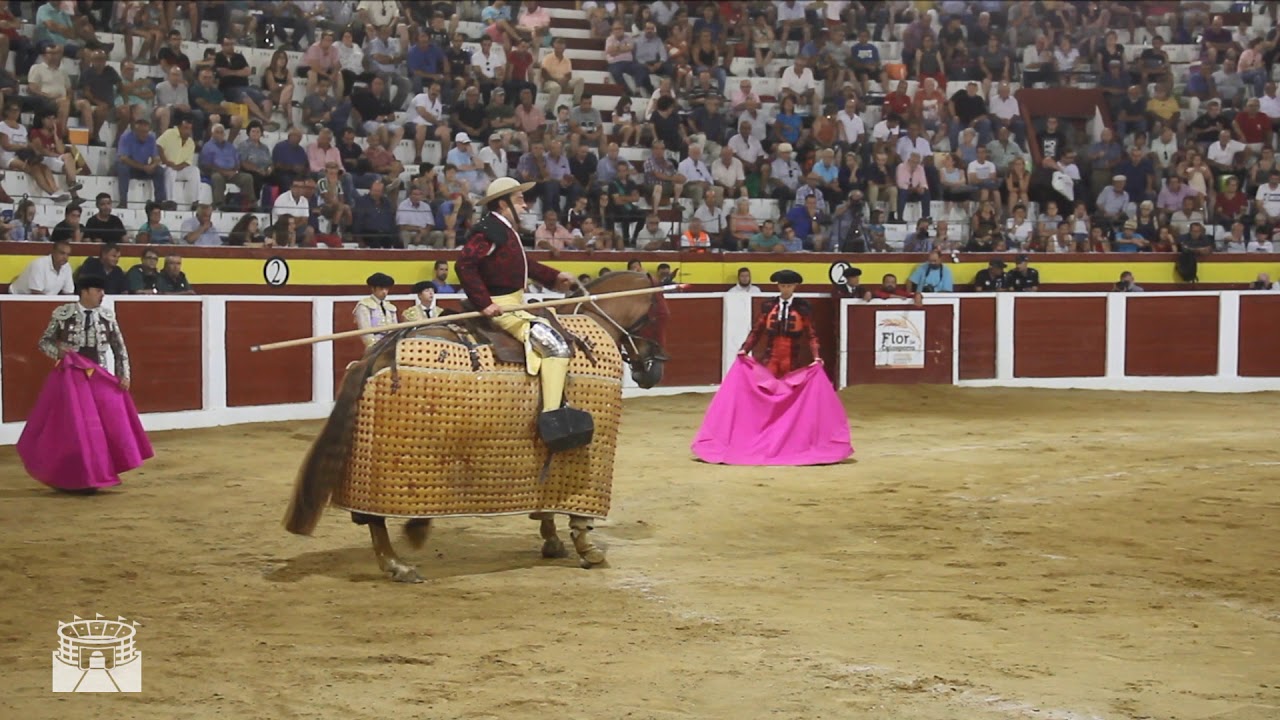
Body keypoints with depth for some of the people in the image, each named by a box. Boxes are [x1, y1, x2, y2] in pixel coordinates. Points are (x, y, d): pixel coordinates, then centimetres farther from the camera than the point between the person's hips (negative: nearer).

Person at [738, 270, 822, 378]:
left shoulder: (802, 307, 0)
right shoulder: (768, 306, 6)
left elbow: (810, 334, -3)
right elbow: (757, 331, 8)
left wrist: (816, 357, -16)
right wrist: (744, 349, -6)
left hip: (792, 359, -1)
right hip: (771, 358, 2)